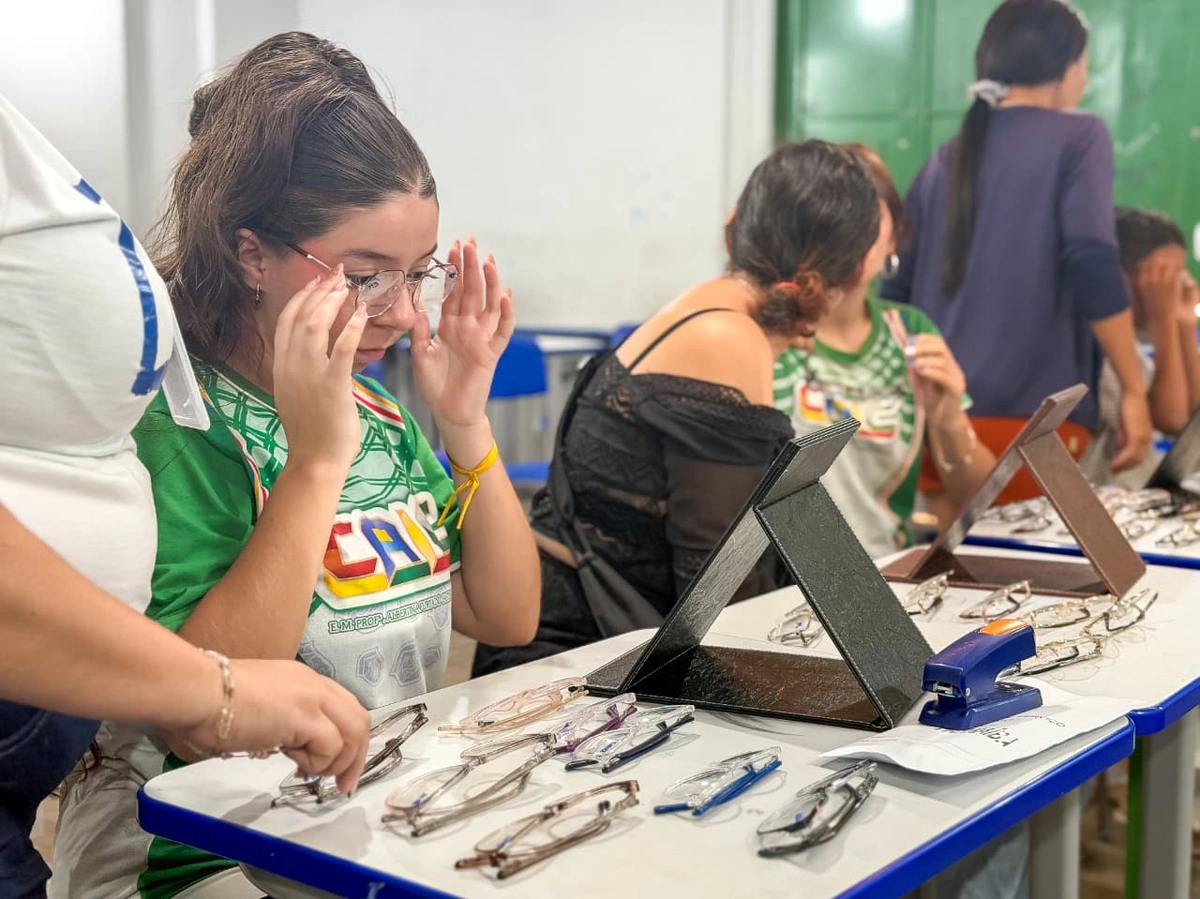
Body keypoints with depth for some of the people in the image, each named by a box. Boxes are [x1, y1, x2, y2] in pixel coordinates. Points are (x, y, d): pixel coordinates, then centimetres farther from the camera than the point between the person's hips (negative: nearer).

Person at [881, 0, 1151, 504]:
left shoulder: (946, 159, 15)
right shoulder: (1077, 137, 0)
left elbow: (898, 293, 15)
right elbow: (1092, 267, -14)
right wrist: (1133, 389, -9)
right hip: (1028, 420, -5)